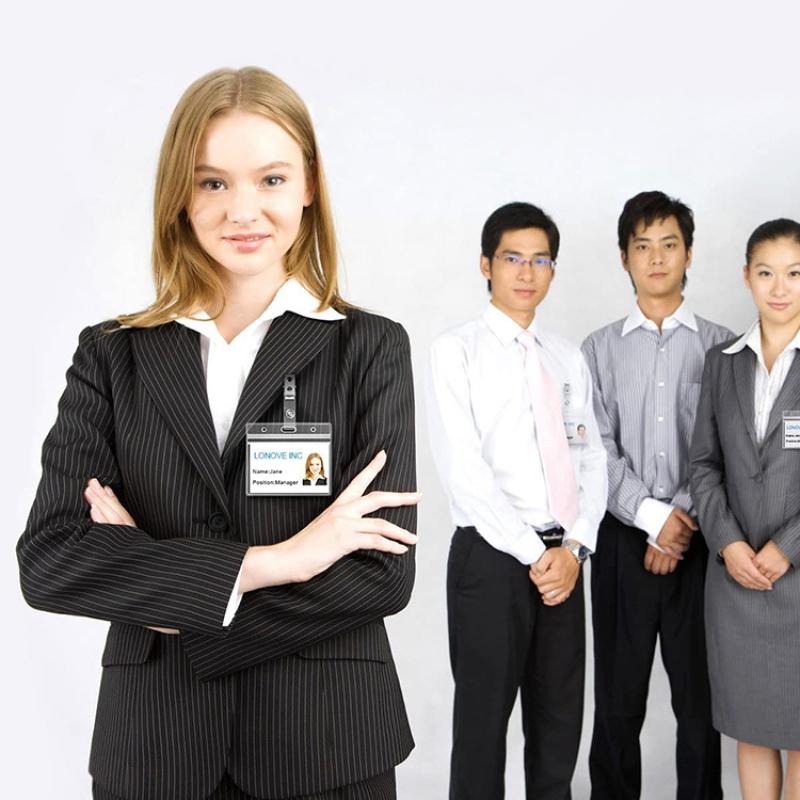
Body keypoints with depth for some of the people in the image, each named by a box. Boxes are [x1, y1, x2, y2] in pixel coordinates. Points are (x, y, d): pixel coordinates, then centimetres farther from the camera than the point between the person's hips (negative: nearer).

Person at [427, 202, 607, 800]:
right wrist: (533, 554, -13)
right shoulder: (457, 351, -3)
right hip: (491, 556, -5)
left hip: (563, 559, 5)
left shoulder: (569, 359, 13)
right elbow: (463, 469, -12)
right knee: (484, 716, 3)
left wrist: (573, 547, -6)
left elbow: (593, 461, 9)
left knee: (560, 717, 12)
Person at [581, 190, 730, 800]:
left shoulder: (721, 346, 5)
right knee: (618, 699, 8)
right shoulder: (601, 348, 6)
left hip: (699, 542, 0)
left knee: (700, 698, 7)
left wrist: (686, 525, -10)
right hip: (624, 541, 0)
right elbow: (597, 447, -2)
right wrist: (653, 516, -12)